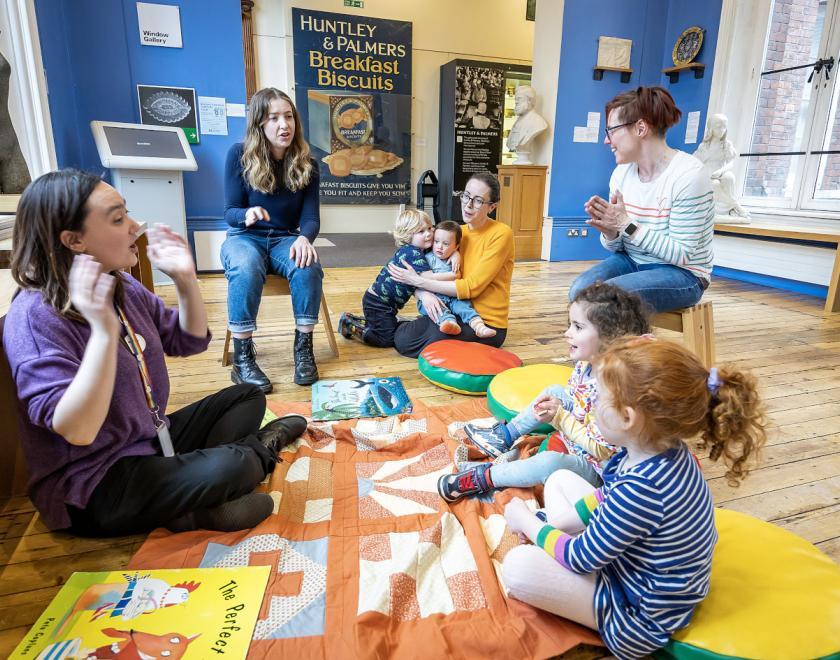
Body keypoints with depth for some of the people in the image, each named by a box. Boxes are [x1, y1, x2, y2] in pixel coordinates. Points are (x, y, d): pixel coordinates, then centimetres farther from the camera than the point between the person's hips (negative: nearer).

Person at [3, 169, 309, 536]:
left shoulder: (123, 286, 2)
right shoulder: (34, 317, -22)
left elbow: (189, 341, 8)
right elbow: (77, 430, -30)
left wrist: (185, 279, -7)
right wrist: (104, 330, -40)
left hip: (150, 442, 9)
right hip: (93, 487, -9)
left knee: (247, 397, 12)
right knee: (229, 468, -28)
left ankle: (191, 491, -8)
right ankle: (258, 451, 7)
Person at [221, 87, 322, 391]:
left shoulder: (305, 162, -1)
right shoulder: (239, 155, -7)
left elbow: (311, 217, -5)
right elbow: (230, 212, -7)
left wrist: (304, 238, -30)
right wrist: (247, 214, -32)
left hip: (285, 239, 2)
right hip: (244, 237, -1)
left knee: (308, 267, -33)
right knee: (246, 270, -37)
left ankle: (304, 349, -20)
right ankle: (242, 359, -28)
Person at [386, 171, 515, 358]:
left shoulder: (501, 234, -13)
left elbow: (471, 287, -20)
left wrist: (418, 281, -18)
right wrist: (424, 294, -23)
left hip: (487, 323, -4)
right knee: (402, 339, -17)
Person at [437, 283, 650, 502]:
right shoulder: (585, 364, -7)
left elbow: (601, 450, -29)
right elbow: (571, 395, 13)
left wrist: (559, 418, -28)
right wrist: (556, 404, -9)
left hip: (594, 466, -9)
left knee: (549, 462, -38)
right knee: (554, 390, 13)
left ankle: (483, 478, -18)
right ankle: (505, 435, 15)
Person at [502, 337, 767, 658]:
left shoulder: (642, 488, -38)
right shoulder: (666, 451, -10)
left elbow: (581, 558, -24)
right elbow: (612, 500, 7)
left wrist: (525, 521, -8)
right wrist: (539, 527, 6)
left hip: (642, 612, -9)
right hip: (626, 559, 9)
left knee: (518, 566, -23)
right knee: (559, 479, 12)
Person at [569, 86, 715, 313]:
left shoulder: (688, 175, -17)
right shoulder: (622, 172, 2)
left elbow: (680, 254, -19)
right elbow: (618, 246, 8)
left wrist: (627, 224, -24)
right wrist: (610, 232, -16)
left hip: (681, 273, -5)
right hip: (631, 261, 6)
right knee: (581, 289, -24)